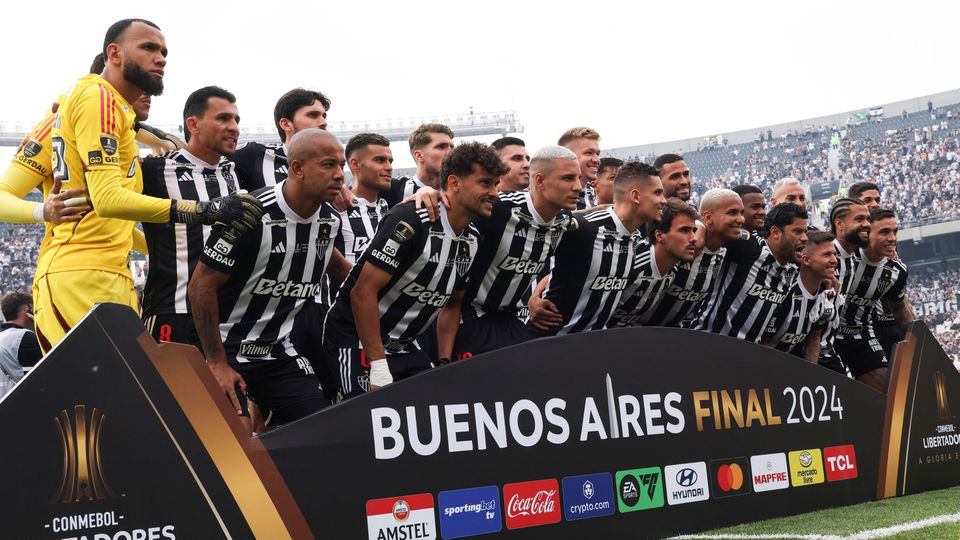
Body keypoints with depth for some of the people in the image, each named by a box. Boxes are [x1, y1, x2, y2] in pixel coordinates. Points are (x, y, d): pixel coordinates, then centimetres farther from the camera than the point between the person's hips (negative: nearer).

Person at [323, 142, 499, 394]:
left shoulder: (472, 241, 5)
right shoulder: (410, 221, -21)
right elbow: (363, 291, -23)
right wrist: (378, 365, -24)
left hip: (405, 345, 8)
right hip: (357, 342, -8)